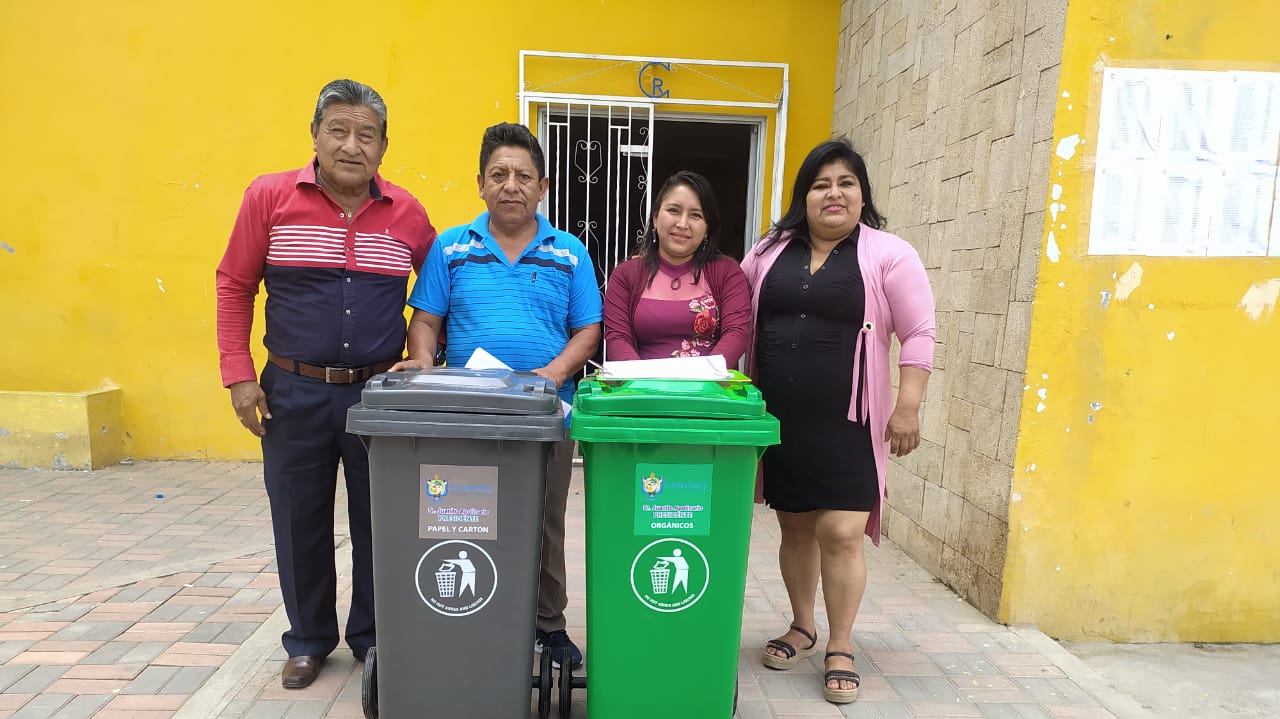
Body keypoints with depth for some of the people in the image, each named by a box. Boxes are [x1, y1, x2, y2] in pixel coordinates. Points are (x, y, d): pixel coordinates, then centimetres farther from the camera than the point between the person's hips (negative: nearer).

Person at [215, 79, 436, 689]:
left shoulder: (407, 214, -1)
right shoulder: (270, 197, -3)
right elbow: (234, 286, 2)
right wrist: (239, 375, -3)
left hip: (379, 393, 1)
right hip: (294, 392, 0)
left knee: (379, 522, 10)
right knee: (300, 522, 11)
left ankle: (372, 637, 30)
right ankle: (308, 640, 32)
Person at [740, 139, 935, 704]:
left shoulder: (889, 255, -3)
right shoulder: (769, 251, 8)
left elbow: (917, 335, -4)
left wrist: (908, 408, -11)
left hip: (846, 424, -3)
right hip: (778, 420, 4)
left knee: (841, 534, -2)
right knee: (795, 529, 14)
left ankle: (840, 647, 17)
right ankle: (801, 627, 34)